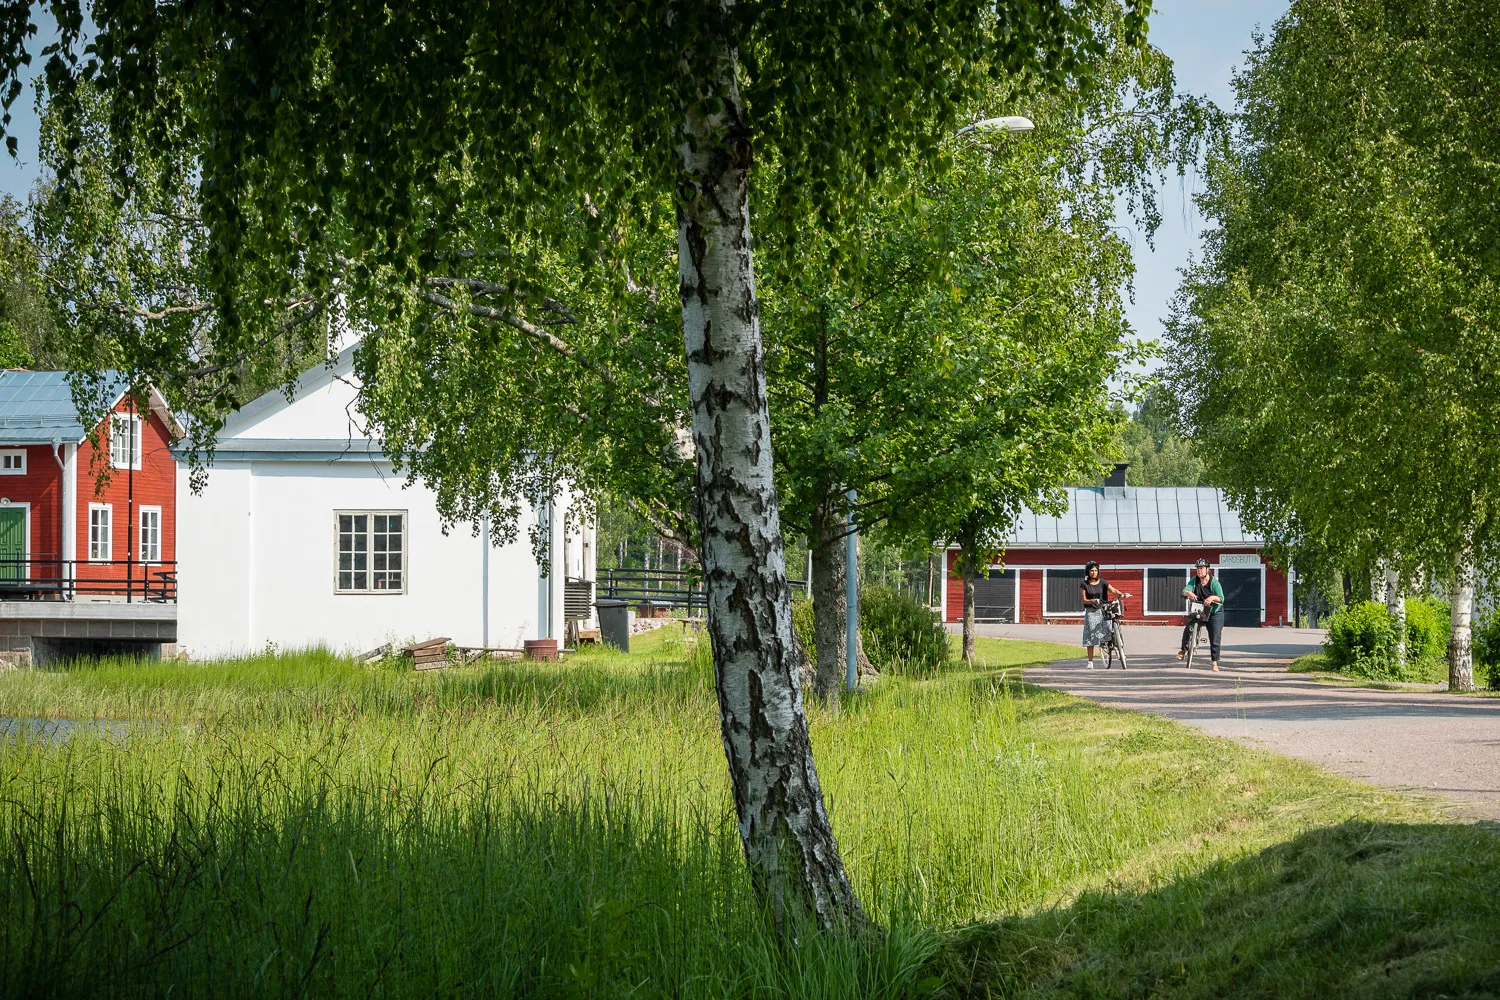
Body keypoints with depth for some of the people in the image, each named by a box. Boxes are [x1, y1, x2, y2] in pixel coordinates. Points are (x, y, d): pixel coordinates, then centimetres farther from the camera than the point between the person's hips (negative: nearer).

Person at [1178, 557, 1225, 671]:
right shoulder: (1194, 580, -5)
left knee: (1215, 639, -3)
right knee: (1188, 628, -21)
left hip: (1215, 612, -2)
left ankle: (1214, 663, 5)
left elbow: (1221, 598, -21)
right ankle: (1183, 650, 1)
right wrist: (1189, 593, -41)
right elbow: (1185, 590, -17)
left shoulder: (1214, 582, -15)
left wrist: (1212, 597, -42)